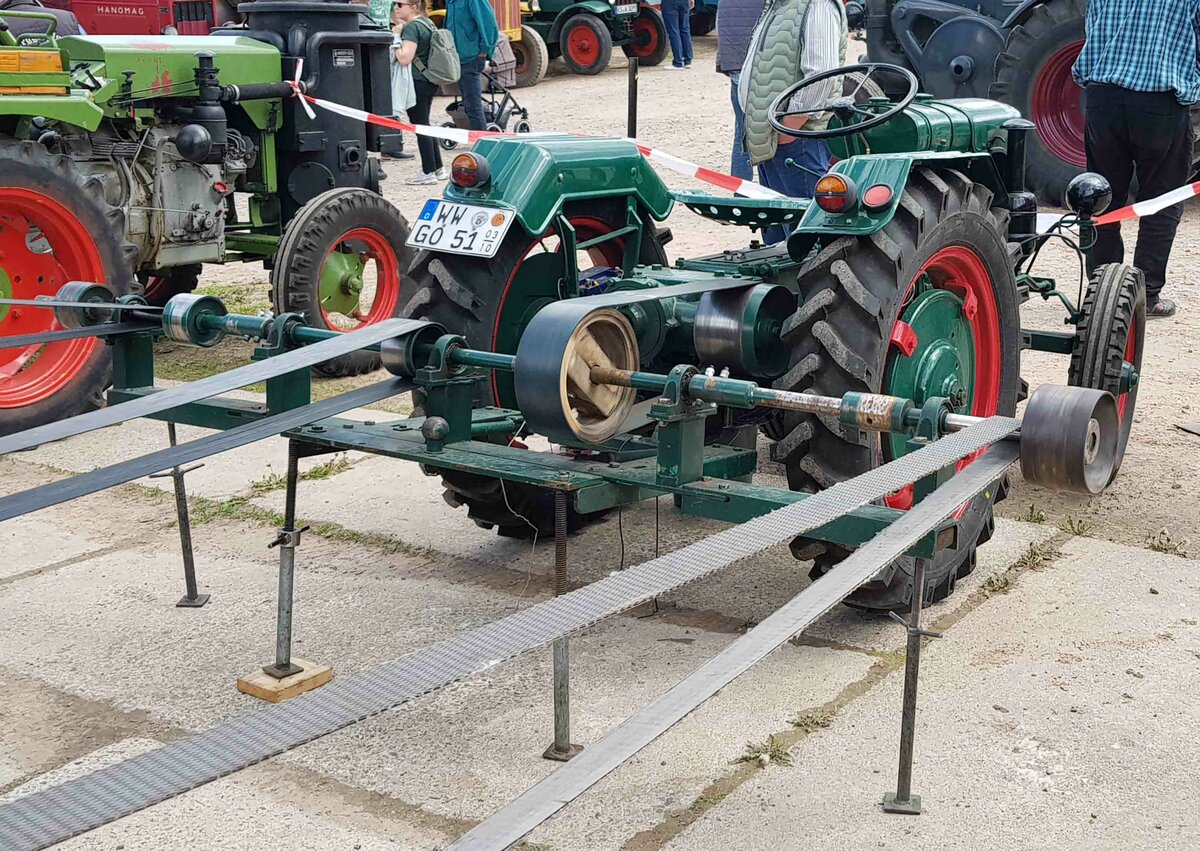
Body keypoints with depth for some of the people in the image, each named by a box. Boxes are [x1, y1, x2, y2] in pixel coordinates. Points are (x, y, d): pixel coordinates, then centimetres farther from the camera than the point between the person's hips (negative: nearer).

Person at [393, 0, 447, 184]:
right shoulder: (427, 23, 13)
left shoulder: (412, 27, -16)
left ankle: (429, 172, 1)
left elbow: (404, 58, -25)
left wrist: (396, 37, -13)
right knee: (424, 124, 17)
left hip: (417, 83, -10)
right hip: (429, 81, 10)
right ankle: (438, 169, 21)